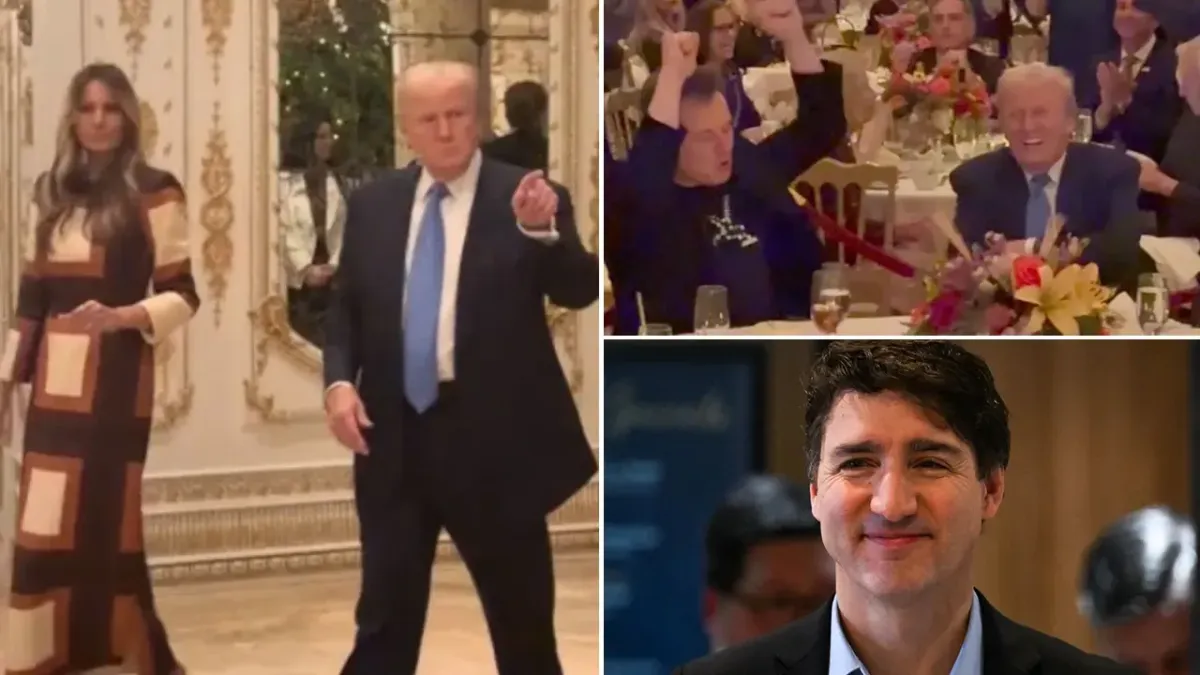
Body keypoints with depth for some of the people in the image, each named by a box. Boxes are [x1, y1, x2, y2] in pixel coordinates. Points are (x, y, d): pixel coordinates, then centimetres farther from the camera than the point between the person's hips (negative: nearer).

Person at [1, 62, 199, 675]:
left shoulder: (153, 192, -4)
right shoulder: (51, 191, 13)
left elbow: (182, 295, -6)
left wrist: (121, 317, -21)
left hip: (114, 378, -5)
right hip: (54, 380, 5)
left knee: (102, 521, -4)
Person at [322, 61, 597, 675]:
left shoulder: (530, 200, -3)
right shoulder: (372, 205, 8)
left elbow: (581, 291, -14)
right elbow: (345, 306, 13)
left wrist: (543, 230, -32)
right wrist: (339, 381, -4)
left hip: (492, 437, -3)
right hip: (395, 435, 3)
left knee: (522, 619, 9)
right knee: (385, 616, 8)